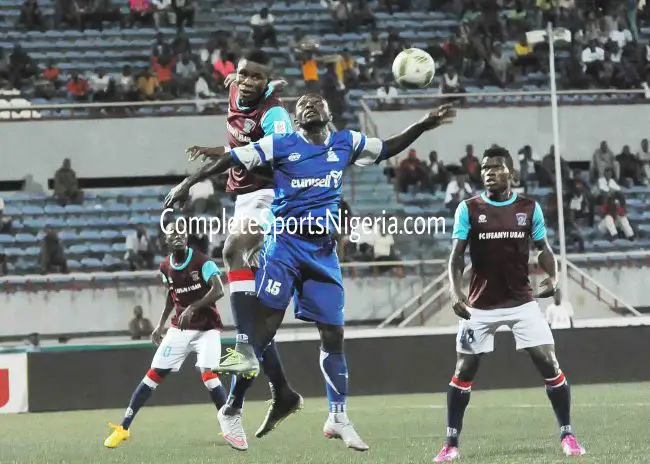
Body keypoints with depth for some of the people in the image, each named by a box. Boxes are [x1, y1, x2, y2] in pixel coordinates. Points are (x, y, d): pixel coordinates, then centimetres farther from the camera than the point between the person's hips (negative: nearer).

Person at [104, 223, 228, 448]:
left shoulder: (201, 262, -15)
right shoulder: (166, 267, 2)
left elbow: (218, 290, -28)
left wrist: (193, 307, -36)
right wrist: (161, 324, 14)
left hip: (207, 328, -4)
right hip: (179, 328, 5)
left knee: (208, 374, -24)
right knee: (154, 374, -1)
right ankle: (124, 428, 1)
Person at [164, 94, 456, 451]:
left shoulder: (346, 143, 11)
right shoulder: (281, 145, -1)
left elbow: (388, 148, 26)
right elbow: (231, 158, -1)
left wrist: (423, 125, 18)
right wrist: (189, 183, -5)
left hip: (323, 249, 4)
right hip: (285, 242, -4)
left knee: (333, 333, 6)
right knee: (267, 317, -18)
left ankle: (338, 418, 17)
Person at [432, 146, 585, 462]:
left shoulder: (529, 208, 1)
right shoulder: (469, 209, -3)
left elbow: (543, 248, 9)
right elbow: (456, 255, -3)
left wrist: (552, 276, -12)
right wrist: (455, 291, -19)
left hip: (522, 302, 0)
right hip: (480, 305, 0)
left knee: (549, 364, -7)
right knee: (463, 370, -1)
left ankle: (567, 435, 5)